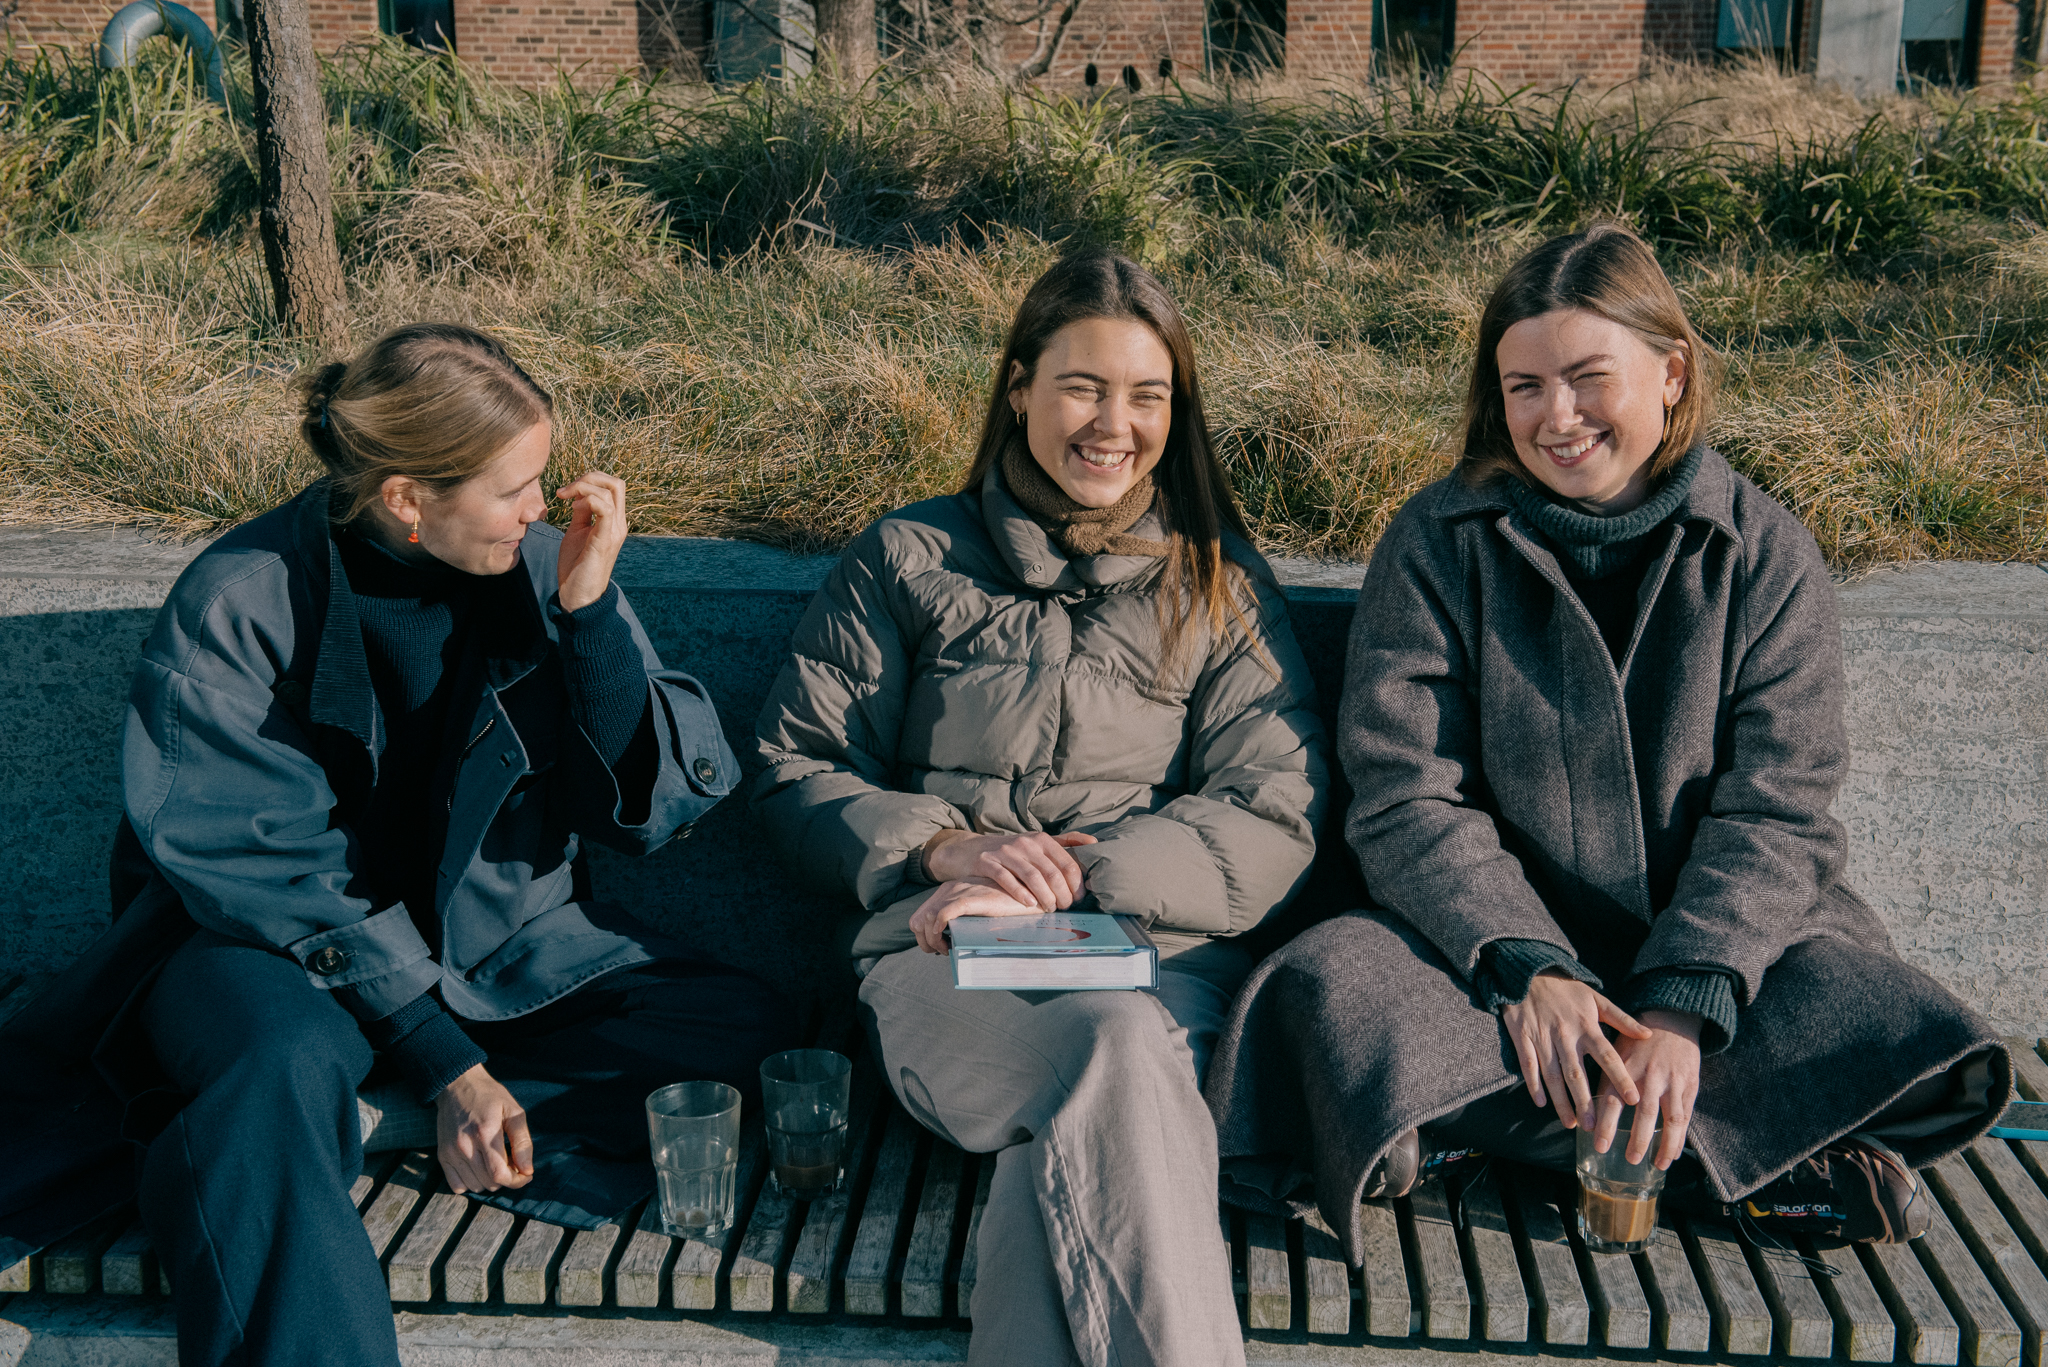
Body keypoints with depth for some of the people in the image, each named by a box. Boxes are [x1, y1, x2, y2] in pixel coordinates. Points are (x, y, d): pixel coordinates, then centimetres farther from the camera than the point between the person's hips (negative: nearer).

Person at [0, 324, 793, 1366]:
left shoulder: (538, 566, -8)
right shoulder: (235, 604, -17)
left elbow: (657, 801, -8)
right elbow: (268, 872, -19)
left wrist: (590, 608, -21)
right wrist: (441, 1060, -26)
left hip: (497, 930, 5)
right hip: (279, 941, -4)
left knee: (746, 1031, -17)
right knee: (286, 1069, -39)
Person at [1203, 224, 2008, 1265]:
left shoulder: (1766, 555, -1)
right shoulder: (1436, 544, -3)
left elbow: (1775, 812, -8)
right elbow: (1405, 798, -9)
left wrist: (1684, 1005, -24)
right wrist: (1529, 970, -25)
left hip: (1722, 936, 1)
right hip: (1493, 935, 0)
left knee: (1891, 1031, -26)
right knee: (1329, 993, -31)